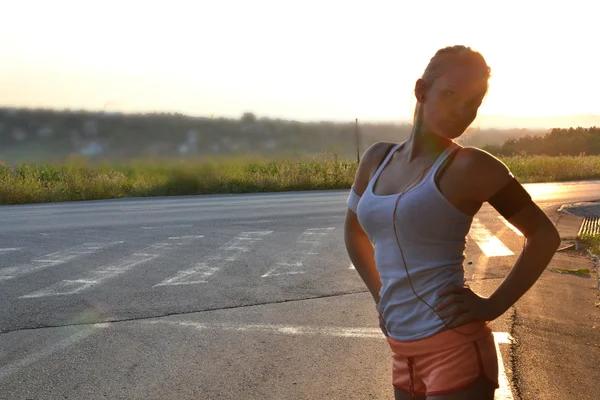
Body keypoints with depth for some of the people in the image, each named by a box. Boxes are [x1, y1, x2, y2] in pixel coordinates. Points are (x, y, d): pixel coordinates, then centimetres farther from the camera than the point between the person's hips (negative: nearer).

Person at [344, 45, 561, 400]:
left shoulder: (469, 166, -9)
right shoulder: (377, 159, 8)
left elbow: (545, 235, -5)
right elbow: (354, 229, 25)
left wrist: (494, 305, -10)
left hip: (455, 347, -6)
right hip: (404, 352, 6)